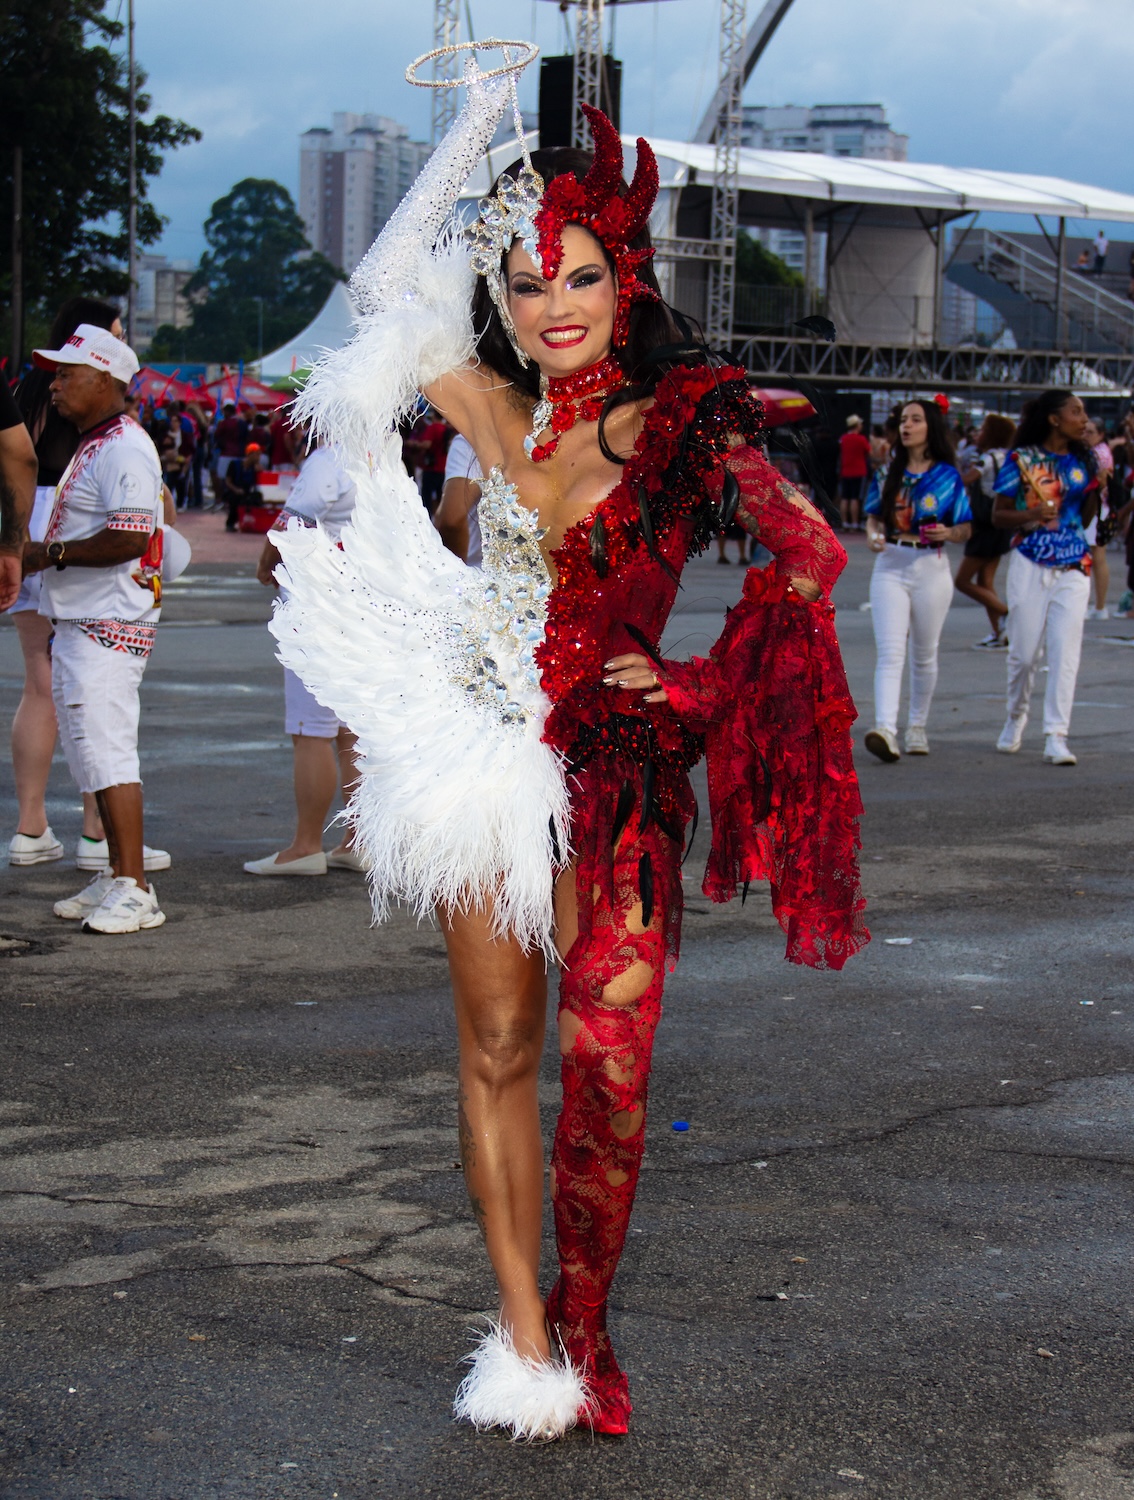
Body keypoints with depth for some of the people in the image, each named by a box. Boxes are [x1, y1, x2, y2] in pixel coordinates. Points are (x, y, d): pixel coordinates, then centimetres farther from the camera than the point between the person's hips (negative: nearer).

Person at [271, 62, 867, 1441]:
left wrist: (701, 682, -6)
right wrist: (467, 138, 15)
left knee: (608, 1068, -5)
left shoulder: (681, 422, -3)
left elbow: (806, 556, -9)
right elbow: (383, 289, 18)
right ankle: (521, 1335, 12)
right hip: (488, 752, 3)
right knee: (498, 1047, 4)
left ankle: (581, 1331, 10)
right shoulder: (500, 416, 8)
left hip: (617, 768, -3)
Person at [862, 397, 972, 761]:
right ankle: (885, 731, -25)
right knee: (889, 652, -12)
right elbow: (874, 516, 14)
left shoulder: (948, 476, 1)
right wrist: (873, 536, -8)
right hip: (890, 568, 1)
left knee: (923, 655, 11)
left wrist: (948, 533, -18)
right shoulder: (888, 472, 7)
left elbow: (966, 530, 3)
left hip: (931, 570, -1)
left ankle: (917, 727, 26)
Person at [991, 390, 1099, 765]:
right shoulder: (1021, 460, -2)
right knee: (1024, 651, 5)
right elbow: (999, 515, 0)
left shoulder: (1083, 460, 8)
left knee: (1065, 651, -7)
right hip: (1031, 564, -2)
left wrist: (1097, 486, -5)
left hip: (1074, 566, 2)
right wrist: (1031, 515, -18)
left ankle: (1056, 737, -7)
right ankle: (1016, 717, 31)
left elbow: (1087, 516, 12)